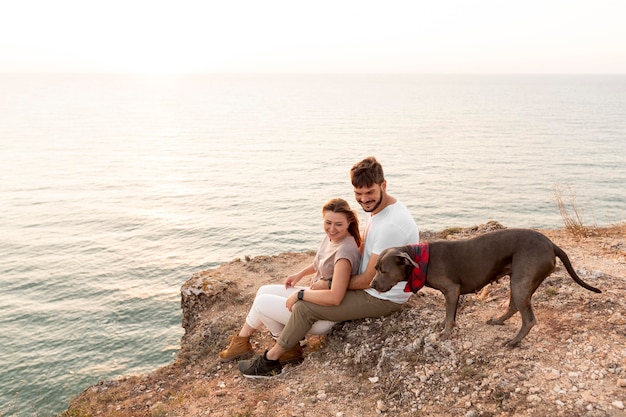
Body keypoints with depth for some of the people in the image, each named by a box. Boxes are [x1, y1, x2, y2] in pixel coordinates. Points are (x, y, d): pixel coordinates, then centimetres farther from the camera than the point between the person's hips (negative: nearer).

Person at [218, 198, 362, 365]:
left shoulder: (345, 251, -29)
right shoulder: (331, 236, -3)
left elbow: (335, 297, -36)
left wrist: (299, 294, -26)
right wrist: (300, 274, 13)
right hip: (316, 296, 9)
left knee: (262, 302, -2)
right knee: (264, 291, 11)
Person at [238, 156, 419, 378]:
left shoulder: (391, 225, -31)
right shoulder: (376, 207, 0)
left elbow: (368, 280, -25)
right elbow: (363, 251, 11)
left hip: (382, 298, -10)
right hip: (372, 283, 10)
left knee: (305, 306, -11)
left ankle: (270, 361, 6)